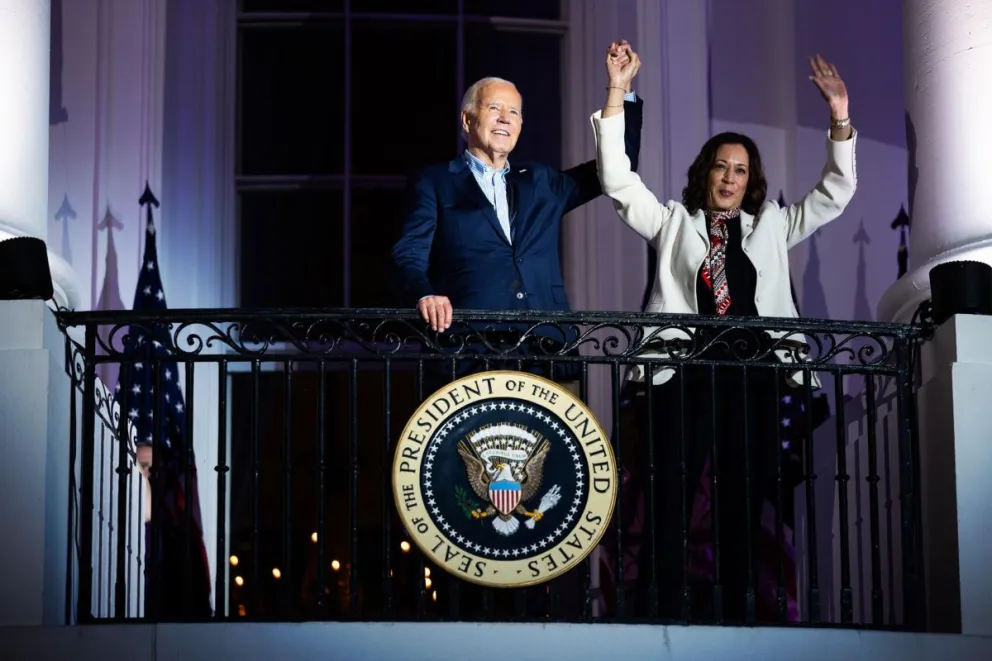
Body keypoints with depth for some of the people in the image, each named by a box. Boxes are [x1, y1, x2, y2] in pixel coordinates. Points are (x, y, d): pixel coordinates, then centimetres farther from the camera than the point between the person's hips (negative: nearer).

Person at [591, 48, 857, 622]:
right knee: (681, 504, -9)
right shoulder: (674, 223, 18)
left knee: (748, 504, -2)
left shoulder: (771, 227, 23)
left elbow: (835, 194, 18)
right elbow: (618, 181, 9)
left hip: (755, 377, 2)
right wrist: (617, 94, 2)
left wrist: (840, 117, 6)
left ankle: (742, 616, -2)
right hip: (685, 374, -2)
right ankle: (677, 619, -10)